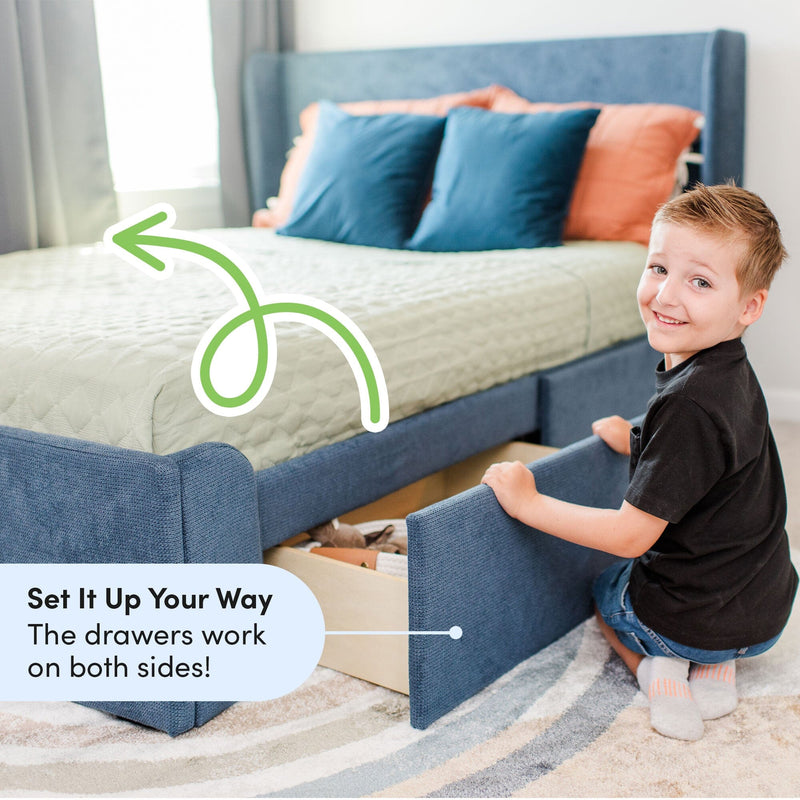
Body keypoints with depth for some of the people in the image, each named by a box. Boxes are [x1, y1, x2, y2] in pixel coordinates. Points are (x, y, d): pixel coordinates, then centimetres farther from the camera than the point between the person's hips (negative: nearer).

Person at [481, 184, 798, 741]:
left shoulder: (690, 403, -31)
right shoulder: (729, 372, -3)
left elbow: (631, 534, -26)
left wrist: (527, 501, -19)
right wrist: (634, 441, 17)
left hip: (698, 618, -7)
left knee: (606, 589, 26)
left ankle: (657, 669, 1)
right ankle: (715, 665, 13)